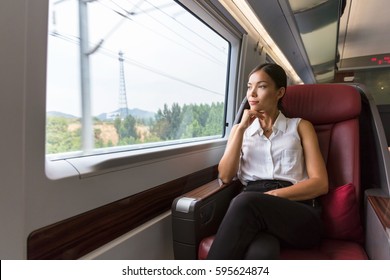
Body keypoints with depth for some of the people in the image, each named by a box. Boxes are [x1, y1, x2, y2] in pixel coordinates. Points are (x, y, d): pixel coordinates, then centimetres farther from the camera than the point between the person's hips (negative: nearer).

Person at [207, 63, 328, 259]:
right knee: (259, 255, -37)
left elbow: (320, 183, 5)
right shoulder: (240, 129, 22)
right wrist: (241, 129, 1)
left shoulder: (300, 126, 16)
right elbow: (226, 176, 6)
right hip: (253, 210, 1)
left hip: (299, 214, 0)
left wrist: (273, 195, -11)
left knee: (246, 203, -36)